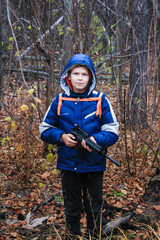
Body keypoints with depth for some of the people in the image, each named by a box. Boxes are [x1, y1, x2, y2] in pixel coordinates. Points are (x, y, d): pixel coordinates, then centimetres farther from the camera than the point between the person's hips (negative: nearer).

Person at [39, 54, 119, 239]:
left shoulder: (100, 100, -5)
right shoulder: (59, 101, 0)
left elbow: (112, 133, -5)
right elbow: (45, 130, 7)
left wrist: (95, 139, -24)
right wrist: (61, 136, -12)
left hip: (94, 165, -1)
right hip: (68, 164, 1)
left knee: (94, 208, 12)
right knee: (71, 209, 14)